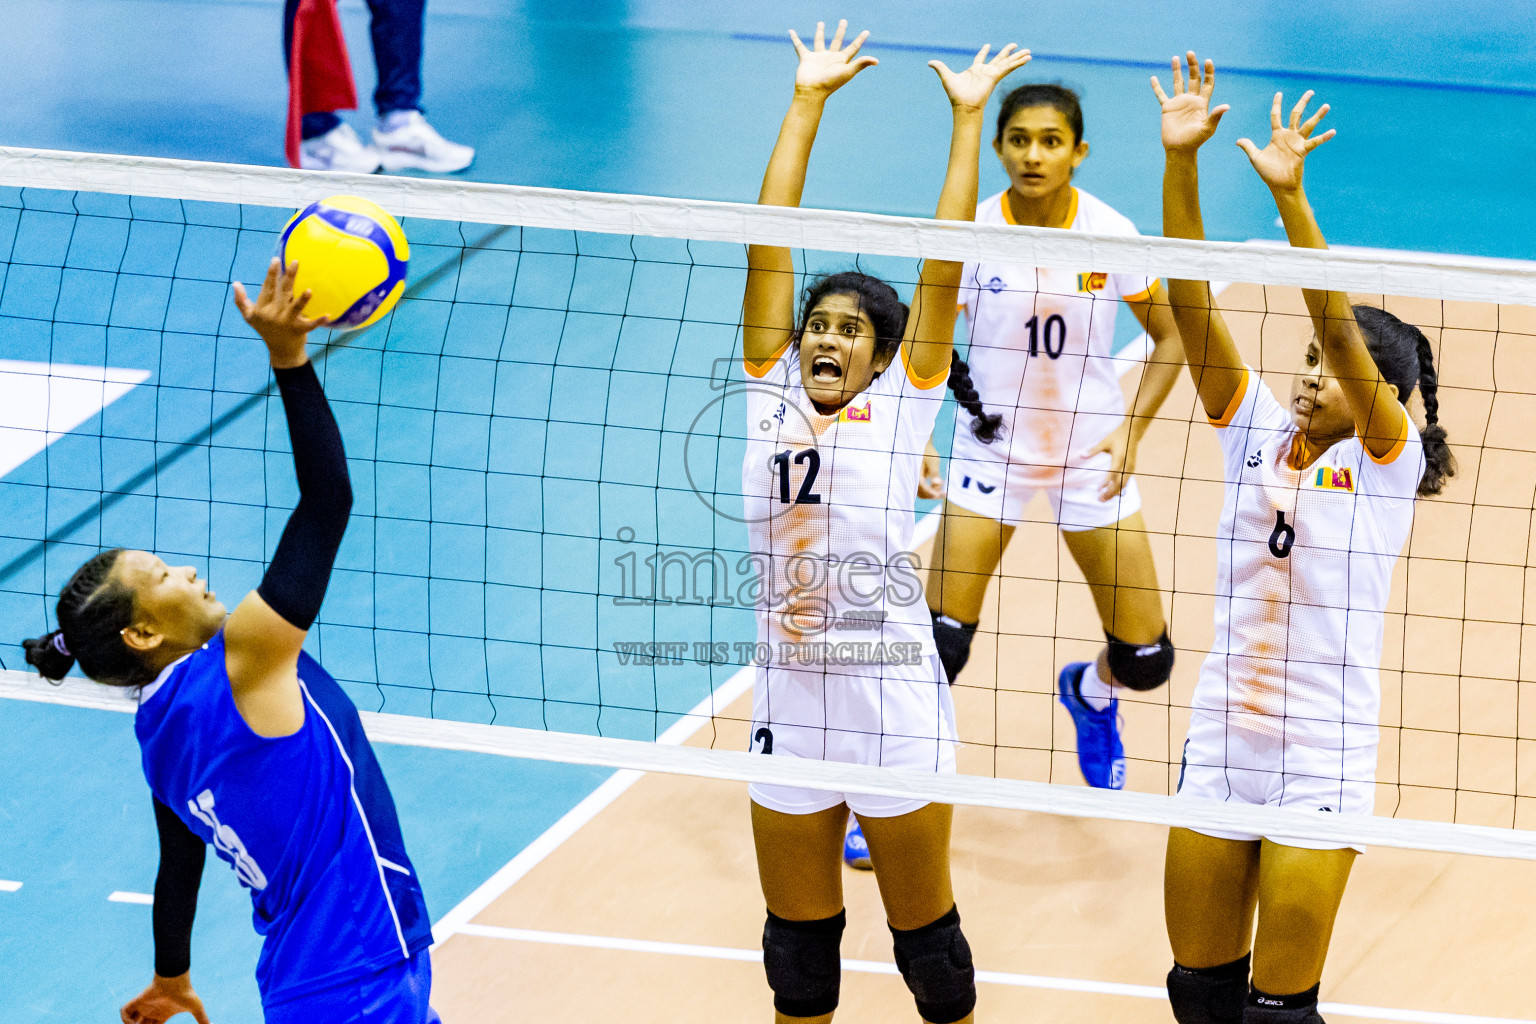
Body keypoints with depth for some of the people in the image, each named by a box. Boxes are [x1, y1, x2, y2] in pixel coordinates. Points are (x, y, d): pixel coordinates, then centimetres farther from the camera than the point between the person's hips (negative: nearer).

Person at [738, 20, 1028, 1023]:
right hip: (788, 704, 3)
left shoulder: (904, 402, -1)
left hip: (895, 707, -3)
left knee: (926, 935, 10)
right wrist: (808, 100, 4)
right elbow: (769, 244, 3)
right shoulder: (772, 396, 4)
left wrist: (967, 118, -4)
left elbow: (943, 265, -6)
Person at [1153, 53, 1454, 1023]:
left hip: (1321, 765, -4)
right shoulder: (1259, 433, 3)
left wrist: (1290, 195, -33)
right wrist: (1181, 159, -17)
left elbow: (1342, 326, -23)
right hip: (1221, 748, 4)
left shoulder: (1386, 463, -8)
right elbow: (1191, 303, -5)